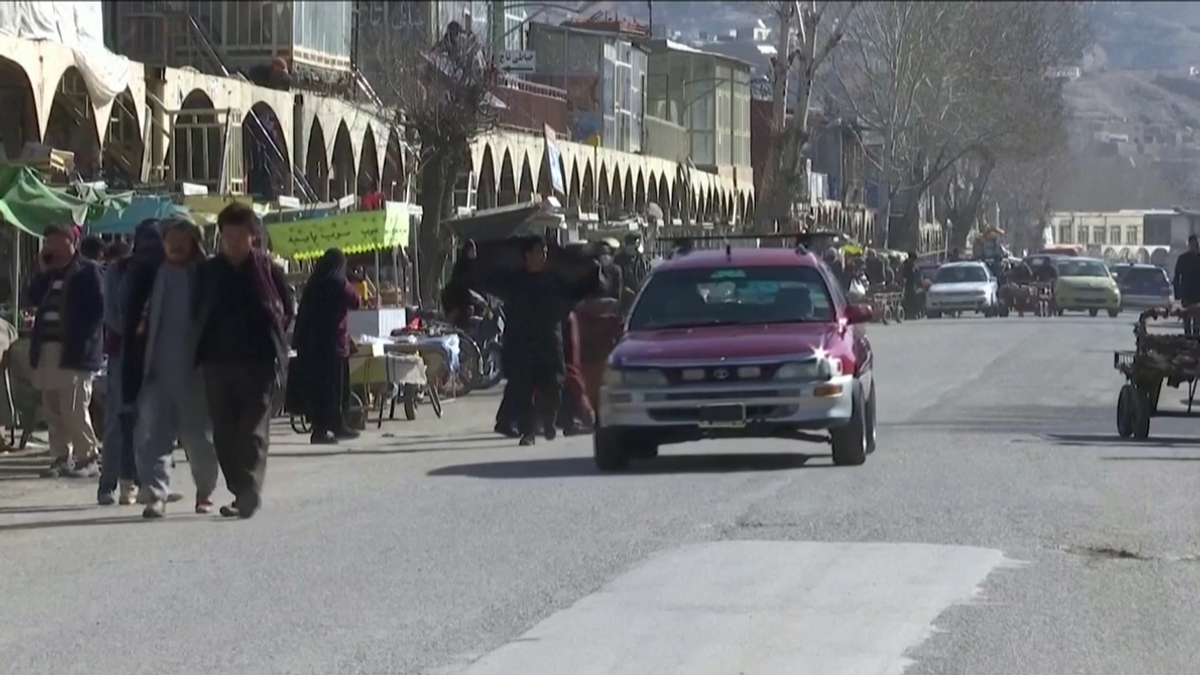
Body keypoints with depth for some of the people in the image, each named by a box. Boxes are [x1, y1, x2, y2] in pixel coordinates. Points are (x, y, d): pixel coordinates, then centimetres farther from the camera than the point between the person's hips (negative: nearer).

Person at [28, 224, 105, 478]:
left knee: (74, 409, -11)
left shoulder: (87, 271, -3)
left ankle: (87, 458, -5)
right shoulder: (51, 274, 20)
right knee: (53, 409, 7)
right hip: (48, 350, 8)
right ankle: (62, 457, 13)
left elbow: (98, 309, -9)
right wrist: (45, 271, 3)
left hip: (74, 351, -8)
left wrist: (80, 340, -16)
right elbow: (34, 297, 11)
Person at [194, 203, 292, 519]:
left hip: (259, 362, -4)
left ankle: (248, 494, -14)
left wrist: (272, 342, 0)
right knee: (224, 434, 5)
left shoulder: (268, 268, -1)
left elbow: (286, 312, 6)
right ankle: (242, 493, 15)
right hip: (218, 362, 4)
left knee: (253, 431, -10)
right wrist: (207, 346, 9)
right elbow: (198, 313, 17)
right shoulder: (207, 271, 8)